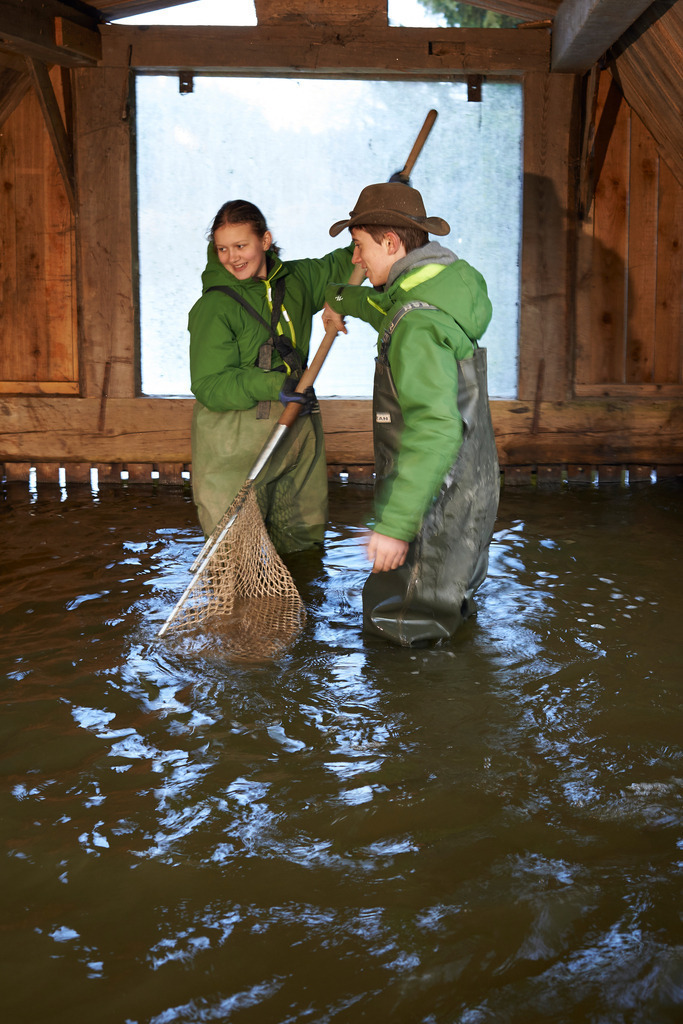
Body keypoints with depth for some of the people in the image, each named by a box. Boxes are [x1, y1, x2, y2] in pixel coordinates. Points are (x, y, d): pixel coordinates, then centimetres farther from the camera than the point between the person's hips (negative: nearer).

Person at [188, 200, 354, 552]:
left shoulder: (297, 280, 7)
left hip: (296, 427, 6)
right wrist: (271, 384, -27)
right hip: (234, 439, -6)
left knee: (305, 531, 13)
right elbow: (208, 385, -16)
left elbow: (340, 267, 26)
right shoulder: (214, 307, -11)